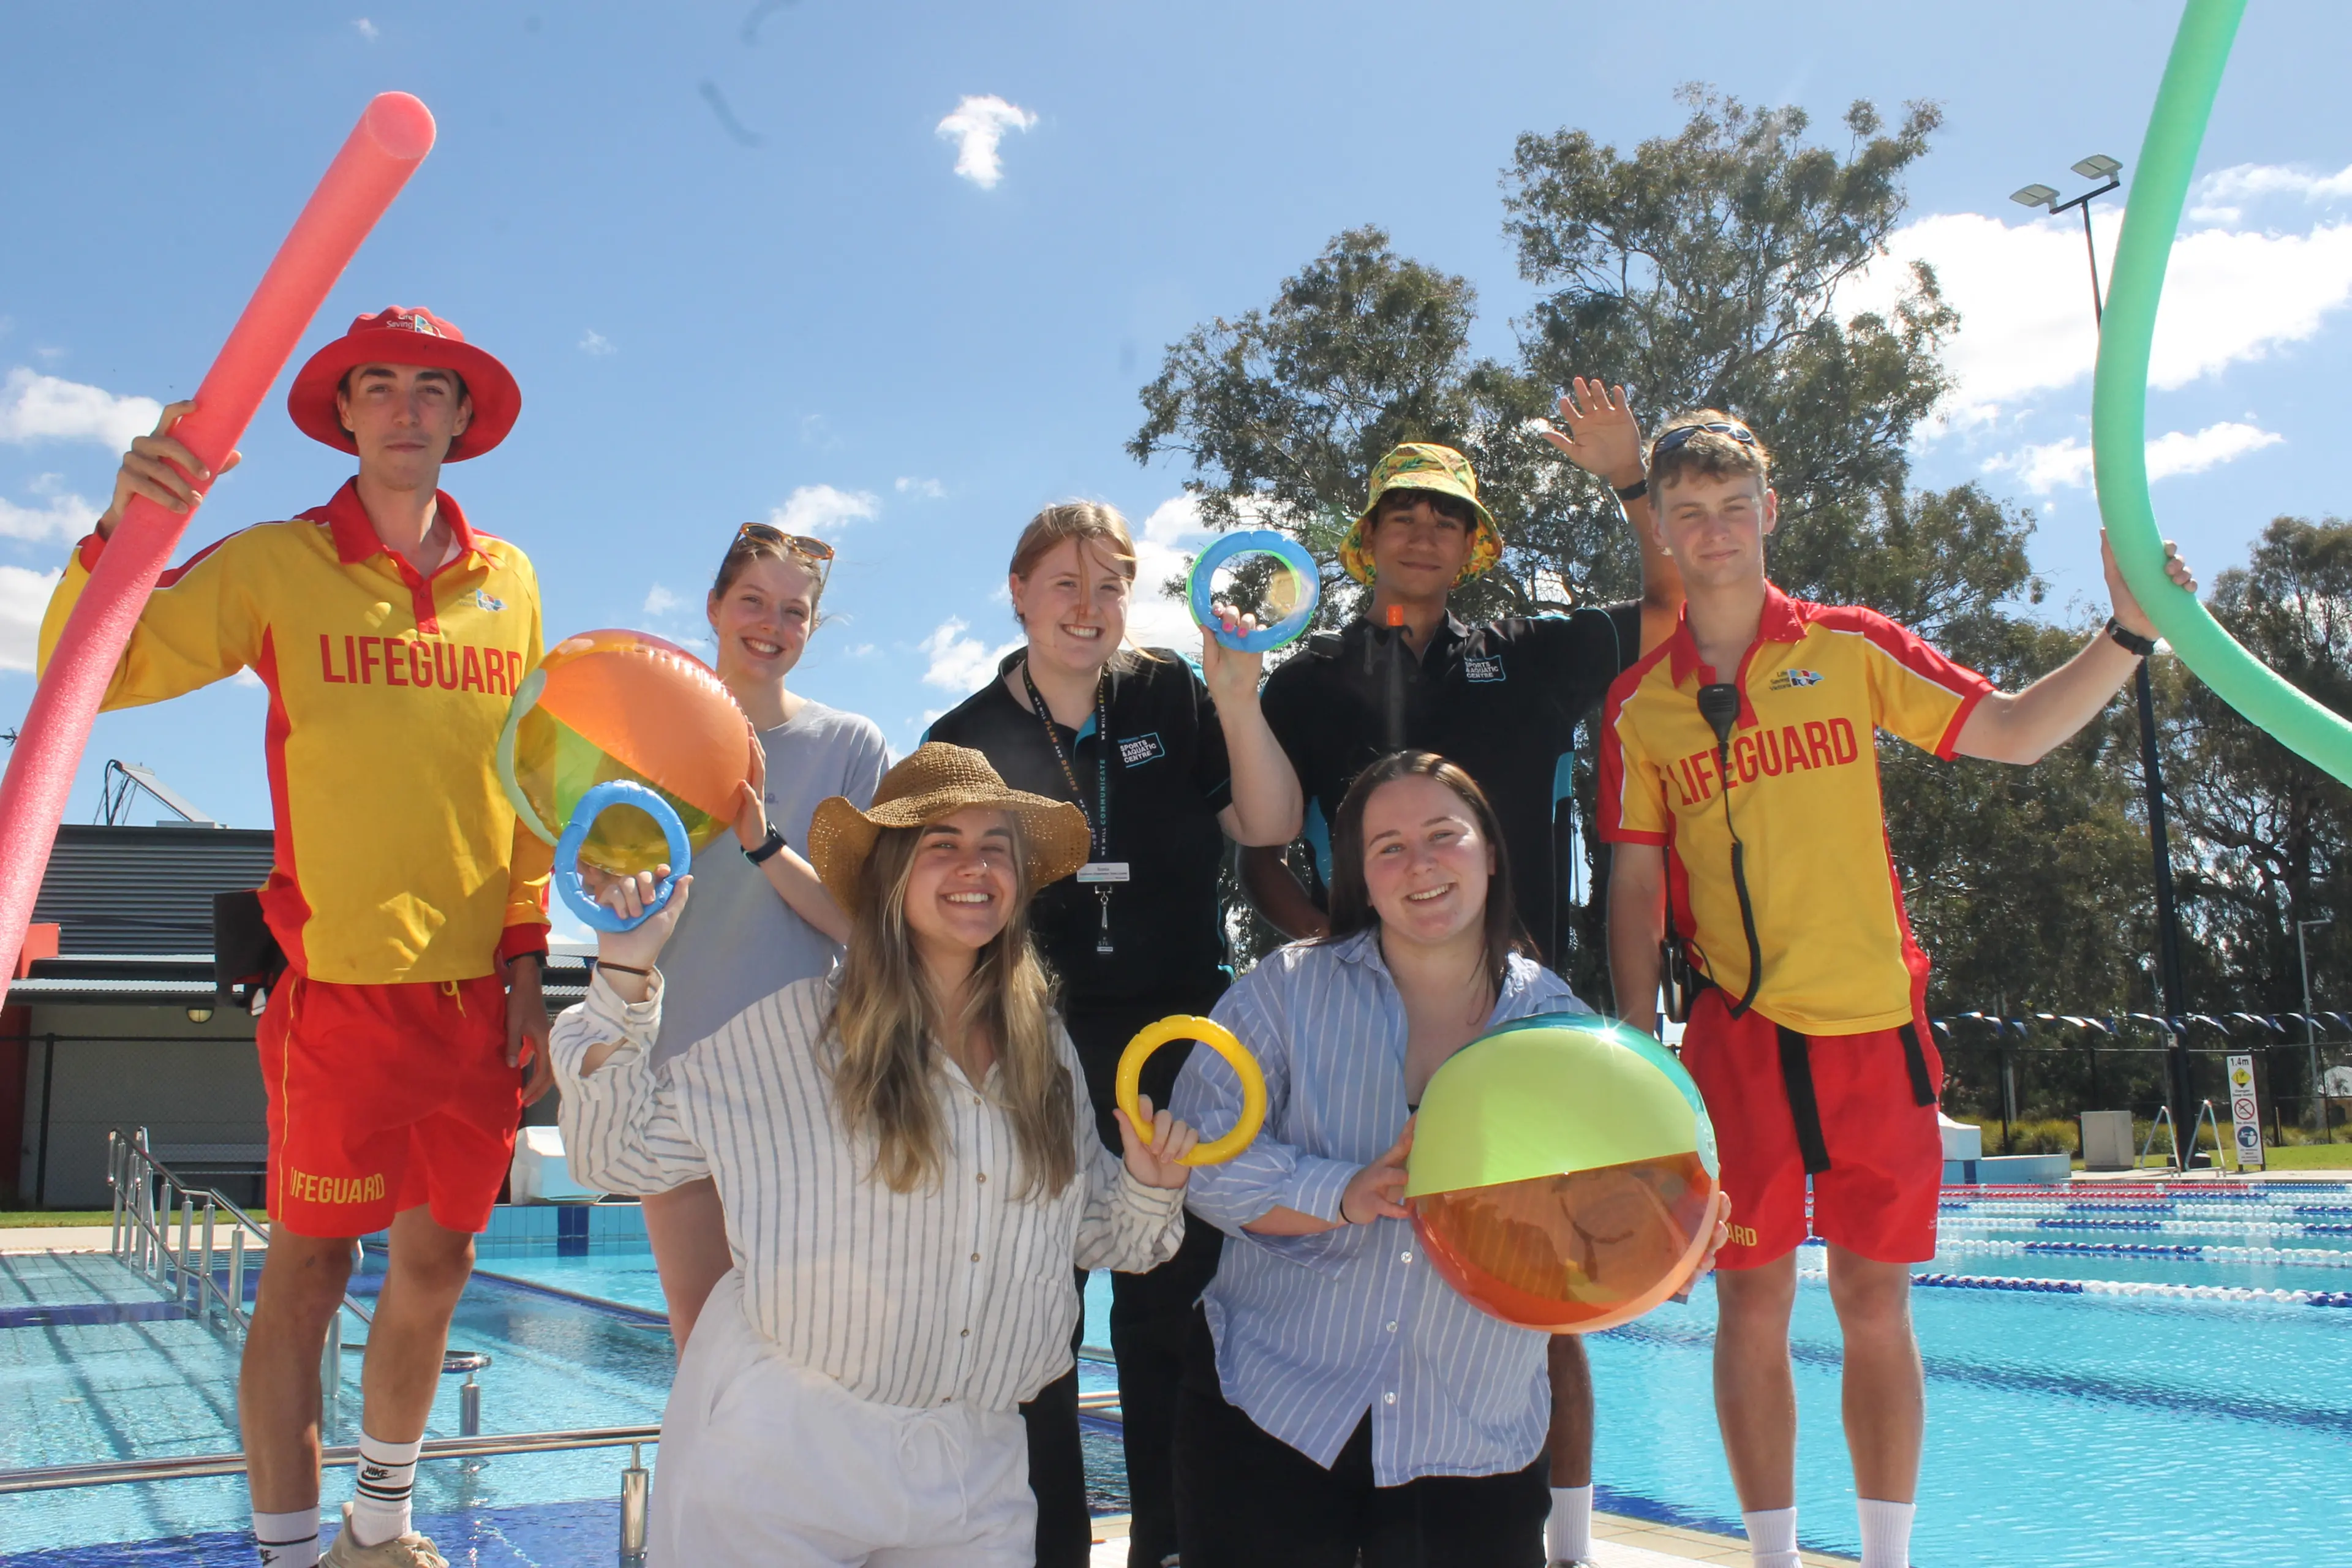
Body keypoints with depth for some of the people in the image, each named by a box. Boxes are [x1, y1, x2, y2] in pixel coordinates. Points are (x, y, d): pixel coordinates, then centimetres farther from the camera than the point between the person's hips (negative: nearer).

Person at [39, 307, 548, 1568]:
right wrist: (121, 531, -25)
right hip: (340, 984, -4)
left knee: (438, 1264, 14)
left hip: (476, 991, 4)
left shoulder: (508, 580, 9)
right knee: (306, 1273, 2)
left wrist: (528, 967, 10)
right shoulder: (277, 566, -1)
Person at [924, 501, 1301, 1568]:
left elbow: (1269, 827, -1)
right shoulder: (968, 739, 6)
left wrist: (1237, 699, -12)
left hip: (1177, 1045, 0)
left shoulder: (1170, 696, 6)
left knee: (1170, 1303, 6)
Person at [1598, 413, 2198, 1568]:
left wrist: (2127, 632, -7)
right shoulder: (1640, 704, 4)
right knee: (1752, 1307, 3)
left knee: (1875, 1305, 6)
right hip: (1736, 1036, 0)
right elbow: (1635, 885, 4)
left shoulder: (1851, 646, 5)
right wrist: (1638, 1043, -2)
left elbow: (2010, 731, 6)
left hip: (1874, 1024, 1)